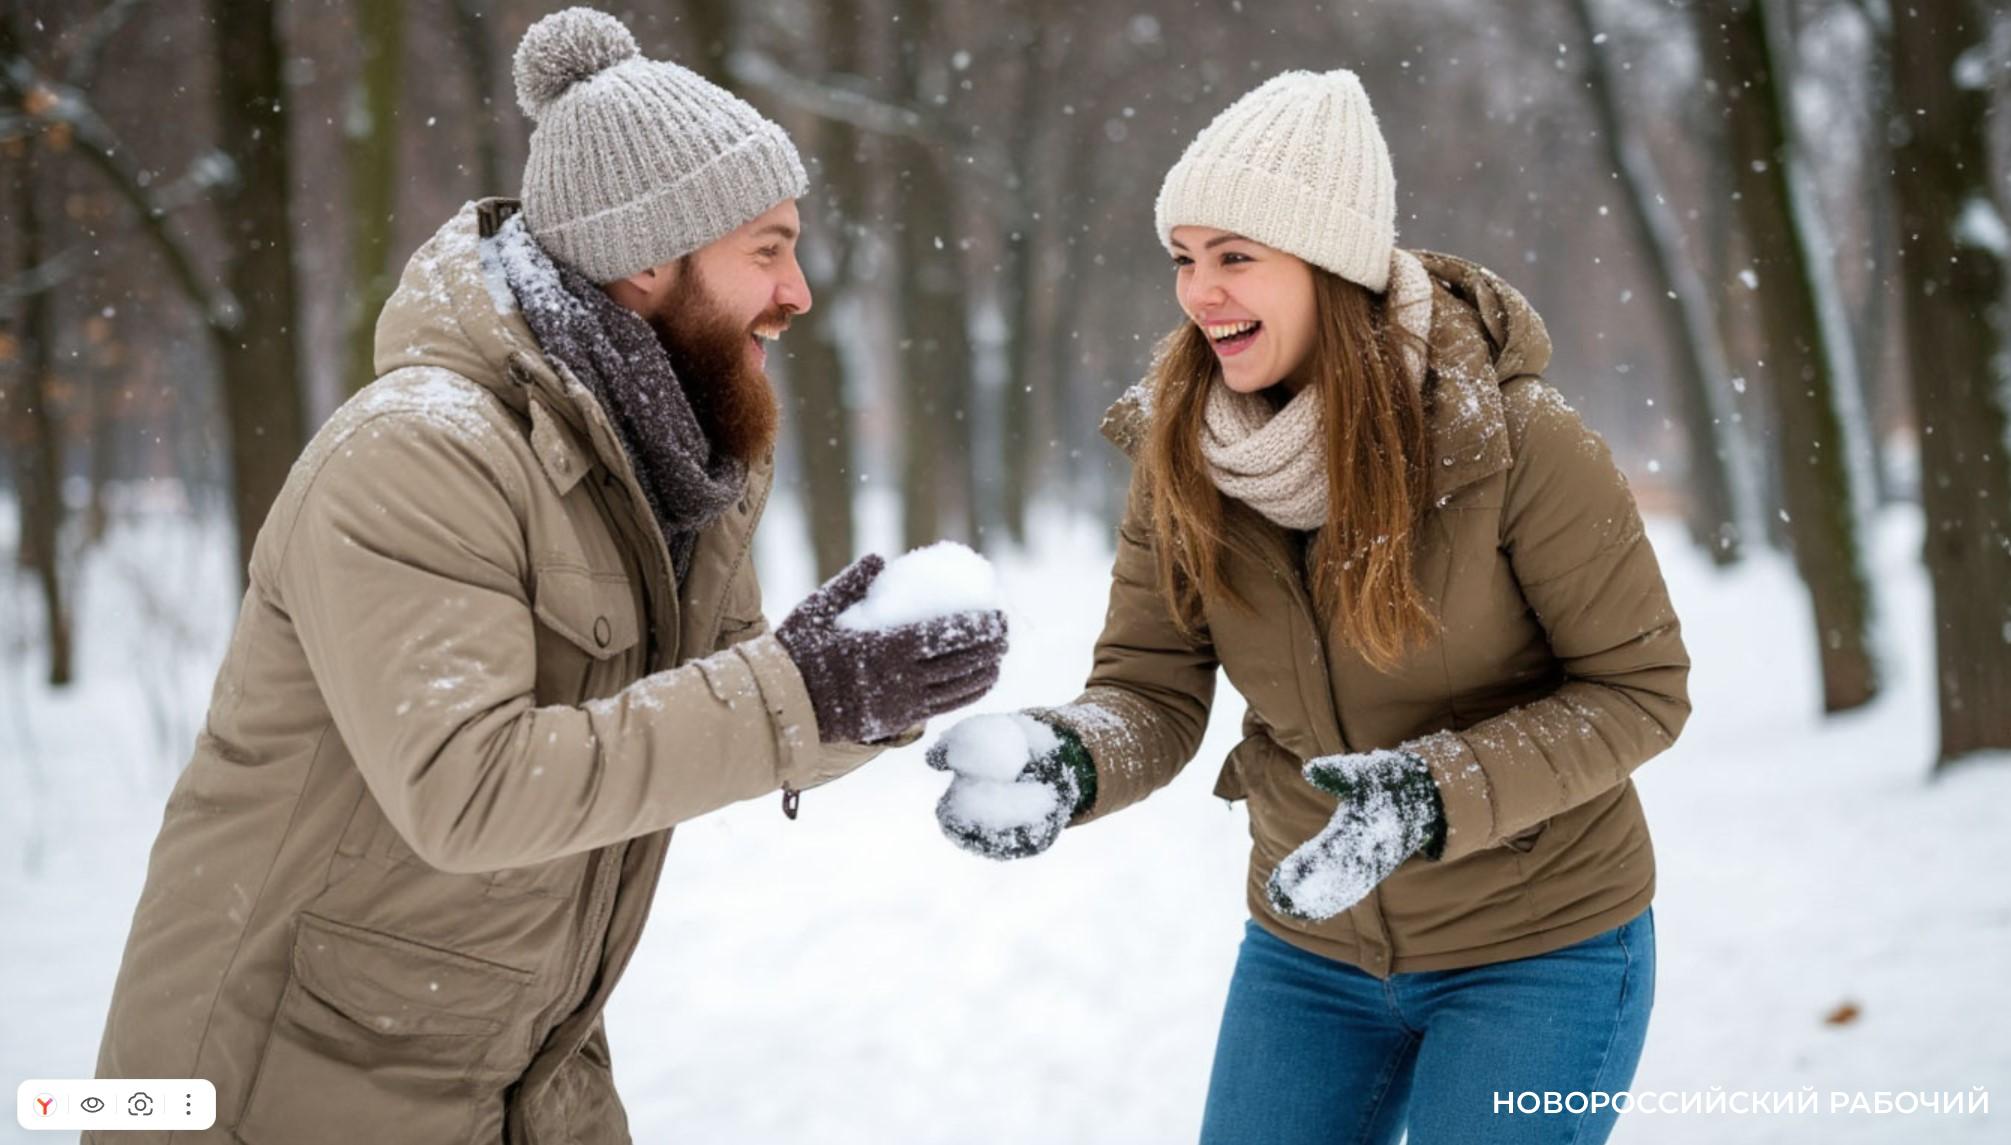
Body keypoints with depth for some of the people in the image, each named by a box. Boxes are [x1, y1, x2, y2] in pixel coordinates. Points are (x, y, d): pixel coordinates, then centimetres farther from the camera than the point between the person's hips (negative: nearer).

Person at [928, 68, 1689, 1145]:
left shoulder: (1511, 438, -22)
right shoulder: (1179, 449, -9)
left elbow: (1640, 688, -15)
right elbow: (1151, 696, -9)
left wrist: (1431, 796, -29)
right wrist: (1061, 761, -32)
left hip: (1539, 945, -4)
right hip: (1312, 948, 4)